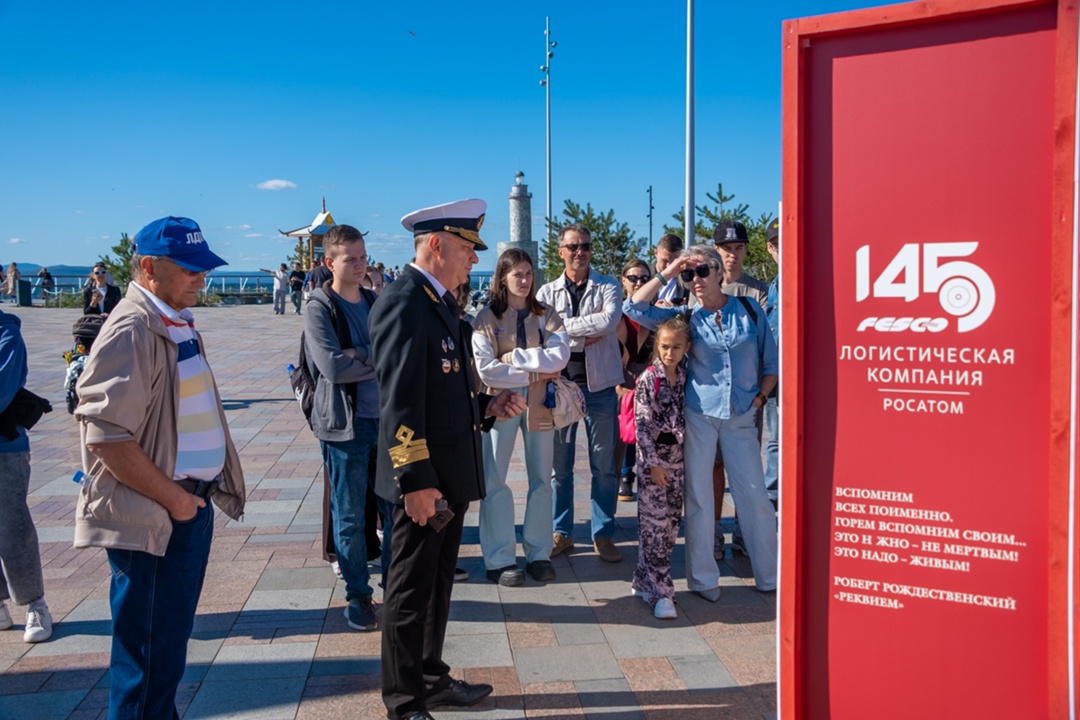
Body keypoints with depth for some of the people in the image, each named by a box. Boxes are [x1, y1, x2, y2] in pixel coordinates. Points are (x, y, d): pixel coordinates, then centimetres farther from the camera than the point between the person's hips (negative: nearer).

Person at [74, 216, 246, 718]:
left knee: (174, 636, 21)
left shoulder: (179, 323, 10)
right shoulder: (131, 331, -18)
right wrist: (173, 499, -16)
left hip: (193, 503, 9)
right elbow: (107, 436, -24)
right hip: (153, 519, -9)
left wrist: (197, 494, 12)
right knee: (145, 648, 5)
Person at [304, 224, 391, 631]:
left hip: (387, 418, 5)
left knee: (395, 506, 11)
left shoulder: (376, 303, 11)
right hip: (346, 424, -5)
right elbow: (333, 367, -19)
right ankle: (357, 595, 21)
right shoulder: (320, 309, -6)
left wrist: (358, 355, -13)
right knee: (349, 517, 6)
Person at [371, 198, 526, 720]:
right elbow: (400, 402, -23)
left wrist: (489, 405, 4)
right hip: (424, 479, -10)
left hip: (450, 475, 10)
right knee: (410, 593, 6)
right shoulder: (403, 303, -18)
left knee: (438, 585, 21)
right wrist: (416, 481, -23)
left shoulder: (440, 302, 13)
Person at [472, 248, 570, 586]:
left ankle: (539, 553, 21)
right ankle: (500, 559, 9)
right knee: (495, 481, 0)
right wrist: (533, 374, -14)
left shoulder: (546, 314, 4)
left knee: (541, 480, 9)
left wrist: (514, 357, -14)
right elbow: (485, 369, -13)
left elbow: (560, 356, -11)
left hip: (540, 403, 2)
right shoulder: (487, 318, -2)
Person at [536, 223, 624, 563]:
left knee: (603, 465, 6)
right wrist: (588, 333, -14)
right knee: (559, 464, 9)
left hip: (600, 385, -1)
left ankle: (603, 534, 19)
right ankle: (562, 532, 22)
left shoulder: (607, 287, 3)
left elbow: (609, 321, -17)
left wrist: (565, 326, -13)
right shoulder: (547, 292, 6)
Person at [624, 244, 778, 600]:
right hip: (699, 413, 0)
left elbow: (771, 362, 9)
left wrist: (760, 396, -2)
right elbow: (634, 307, -3)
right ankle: (703, 578, 17)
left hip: (742, 417, 0)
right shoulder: (686, 316, 3)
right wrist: (665, 275, -5)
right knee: (698, 496, 5)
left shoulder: (749, 309, 3)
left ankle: (770, 577, 18)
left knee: (755, 496, 3)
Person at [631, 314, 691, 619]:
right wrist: (653, 463, -15)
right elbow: (643, 424, -11)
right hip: (654, 460, -6)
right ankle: (660, 591, 1)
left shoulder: (685, 378, 7)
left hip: (678, 460, 6)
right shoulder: (648, 379, -9)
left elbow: (688, 418, 14)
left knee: (671, 525, 9)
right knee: (655, 524, -5)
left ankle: (645, 581, 23)